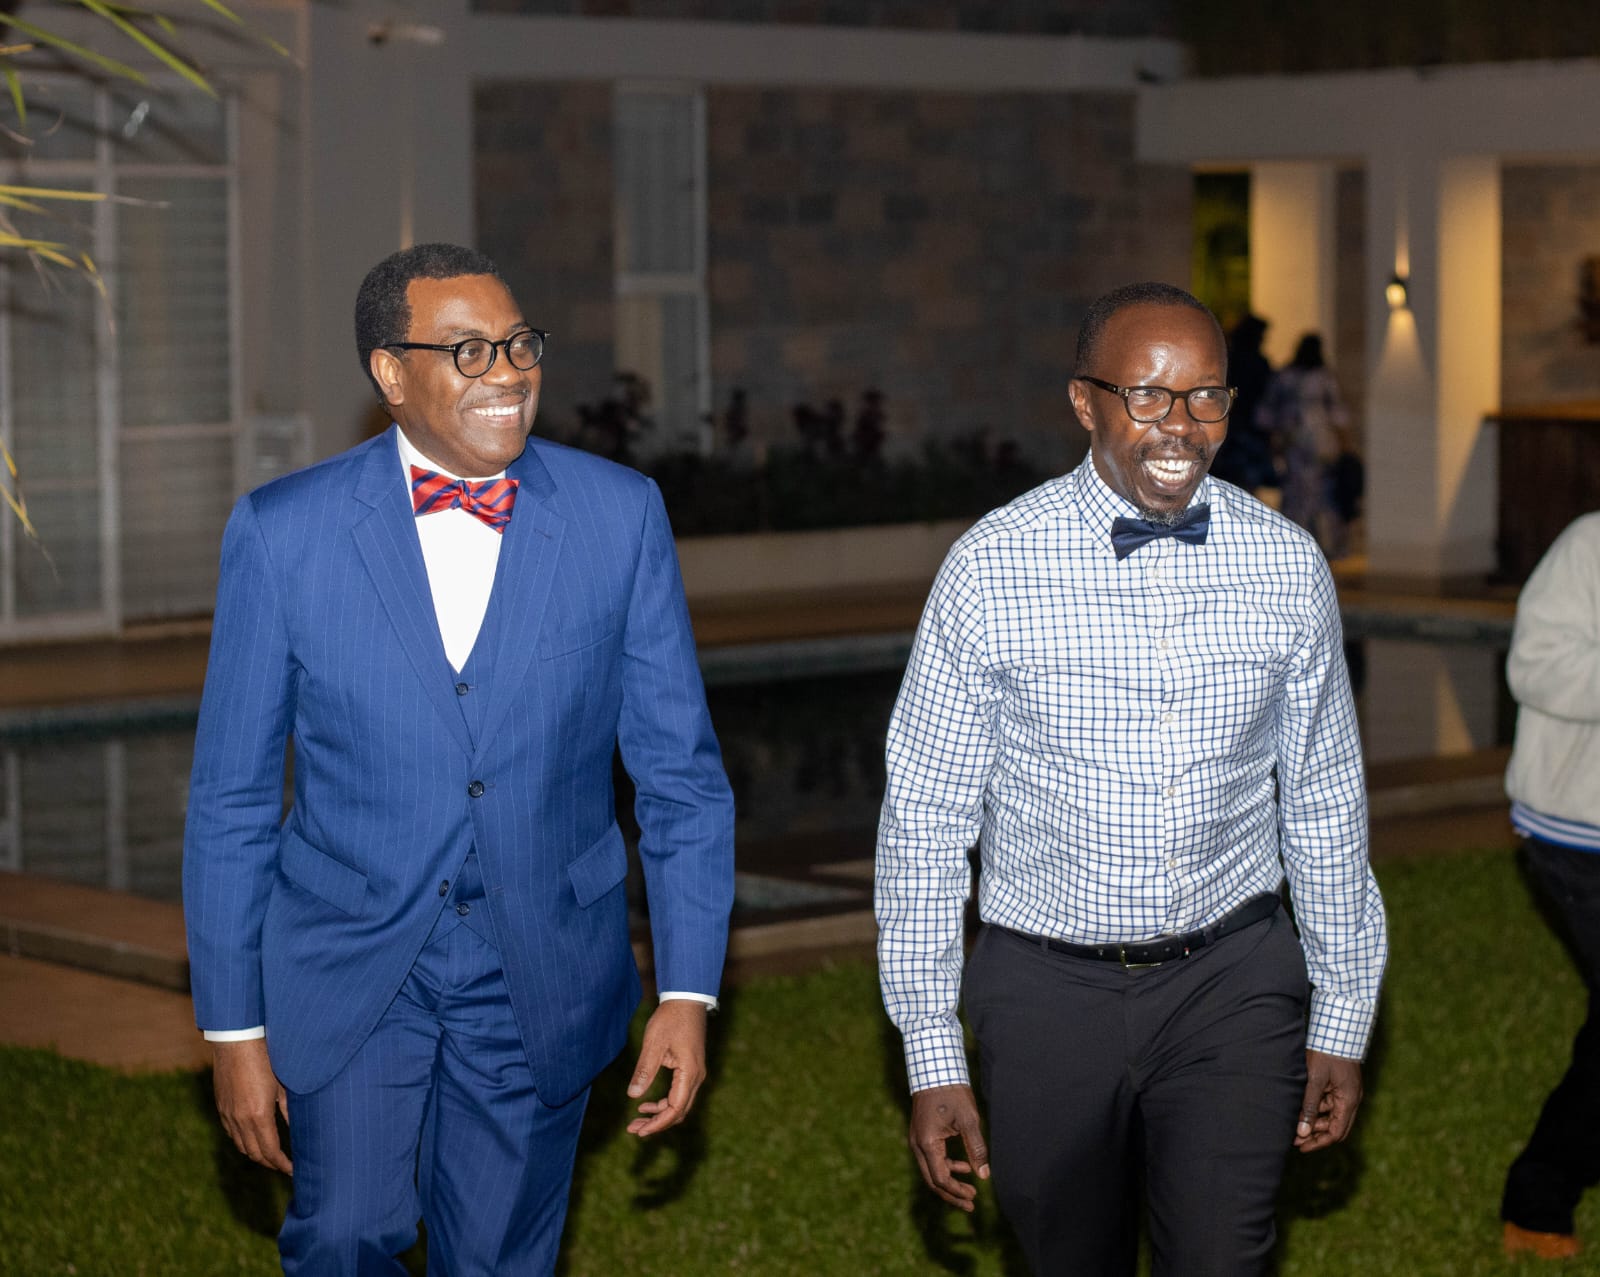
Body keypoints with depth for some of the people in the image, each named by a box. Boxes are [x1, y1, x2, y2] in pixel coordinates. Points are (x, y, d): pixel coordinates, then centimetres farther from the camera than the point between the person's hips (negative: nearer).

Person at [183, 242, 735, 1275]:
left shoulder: (620, 514, -4)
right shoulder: (282, 532, -7)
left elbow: (680, 773, 0)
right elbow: (232, 800, -1)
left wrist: (689, 992, -6)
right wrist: (234, 1028, -2)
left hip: (539, 984, 1)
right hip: (348, 970, -1)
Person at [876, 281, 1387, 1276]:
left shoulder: (1290, 568, -3)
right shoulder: (990, 570, -10)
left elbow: (1326, 802, 8)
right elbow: (925, 819, -5)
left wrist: (1344, 1022, 10)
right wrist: (932, 1061, -6)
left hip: (1232, 980, 1)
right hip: (1050, 985, -1)